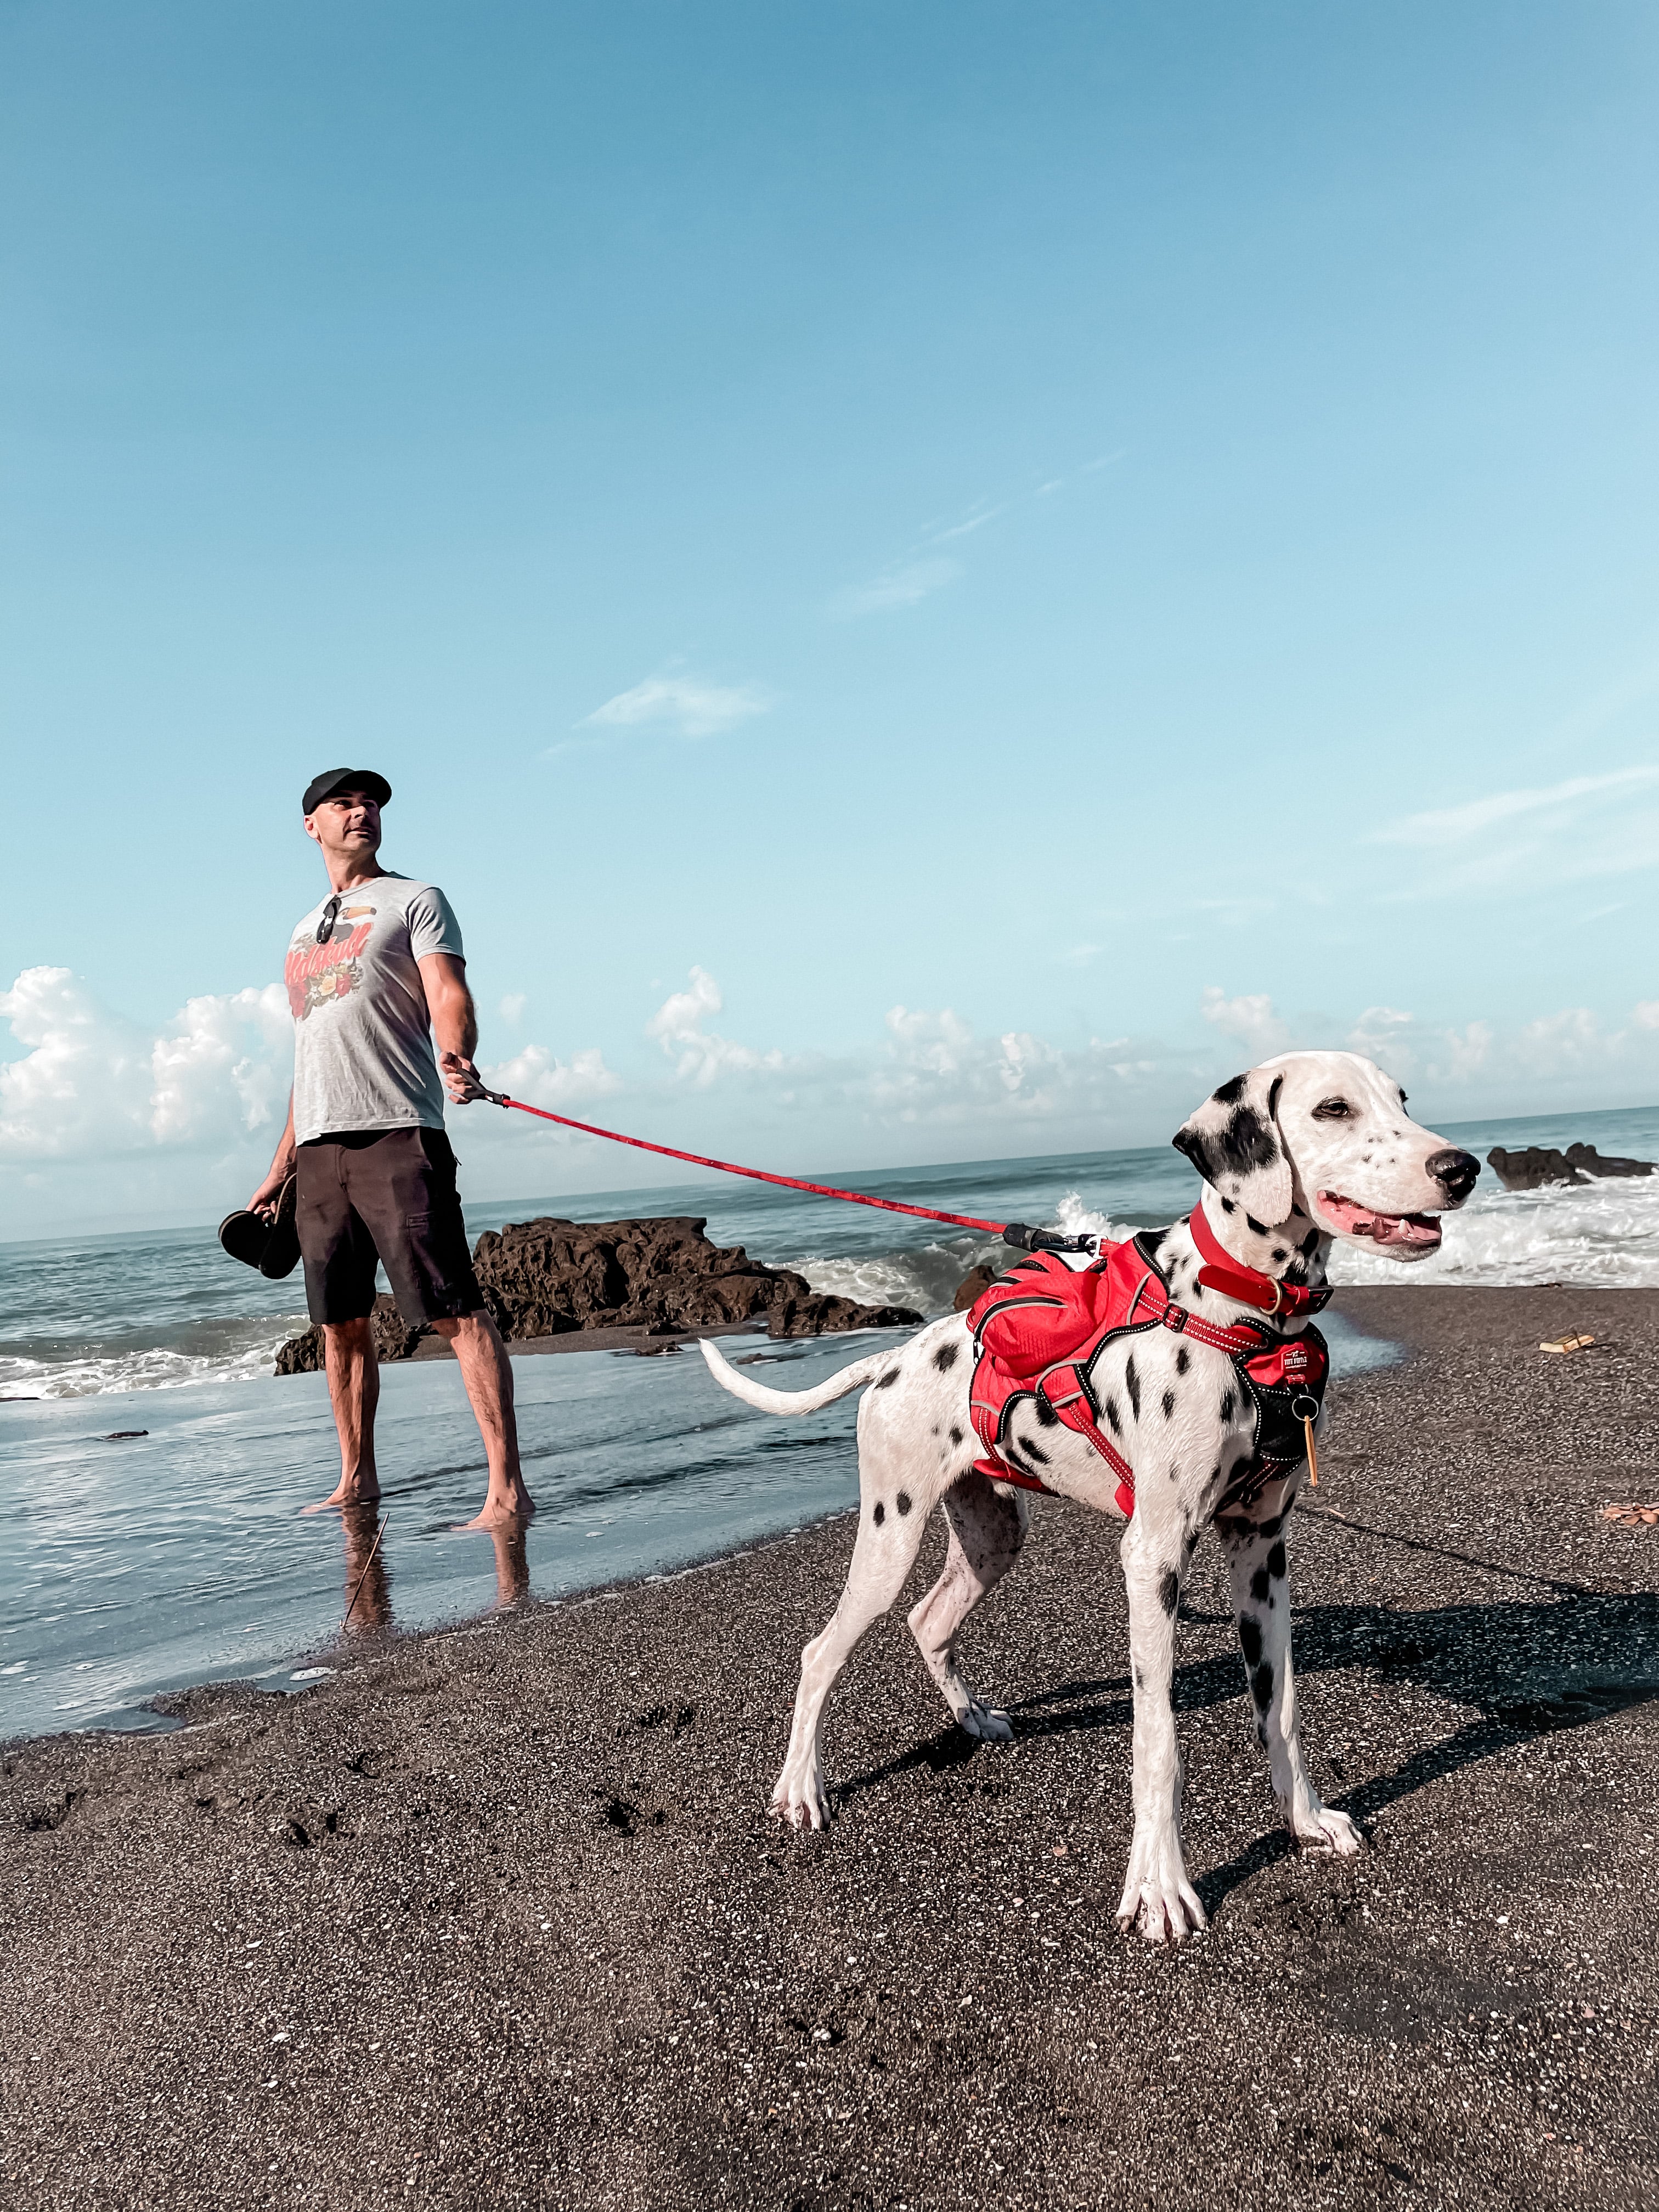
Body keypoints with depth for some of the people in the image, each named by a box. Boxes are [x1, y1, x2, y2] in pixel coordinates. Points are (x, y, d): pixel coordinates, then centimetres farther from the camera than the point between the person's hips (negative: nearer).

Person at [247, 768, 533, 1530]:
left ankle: (508, 1487, -13)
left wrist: (457, 1058, -31)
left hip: (397, 1133, -6)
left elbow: (449, 998, -8)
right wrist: (282, 1164, 23)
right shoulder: (304, 932, 26)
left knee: (455, 1309, -12)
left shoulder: (415, 901, 8)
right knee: (341, 1323, 9)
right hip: (319, 1148, 7)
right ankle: (357, 1480, 20)